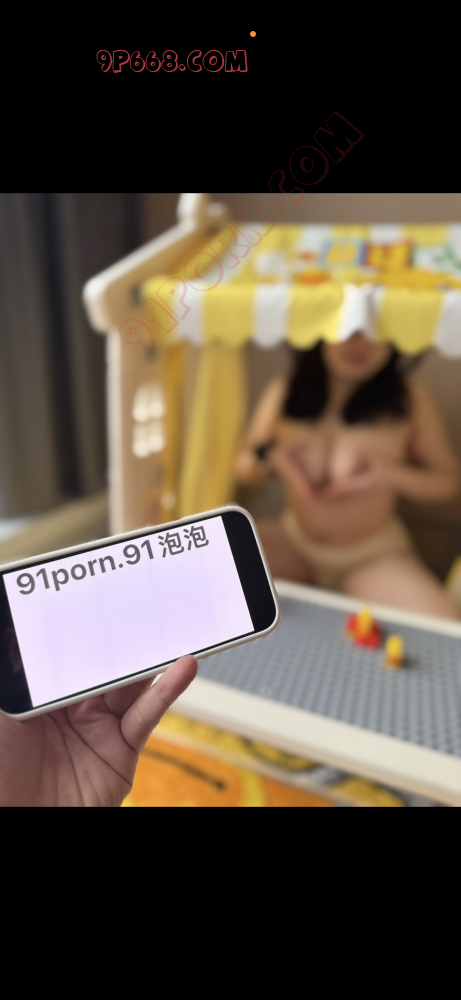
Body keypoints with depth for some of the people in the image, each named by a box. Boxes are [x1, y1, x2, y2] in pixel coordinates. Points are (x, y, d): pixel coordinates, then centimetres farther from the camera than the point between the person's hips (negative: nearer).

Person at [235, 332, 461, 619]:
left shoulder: (410, 396, -9)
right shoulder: (284, 392, -4)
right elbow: (243, 467, 5)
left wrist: (393, 475, -23)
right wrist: (269, 457, -19)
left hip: (375, 556, -2)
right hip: (292, 541, 2)